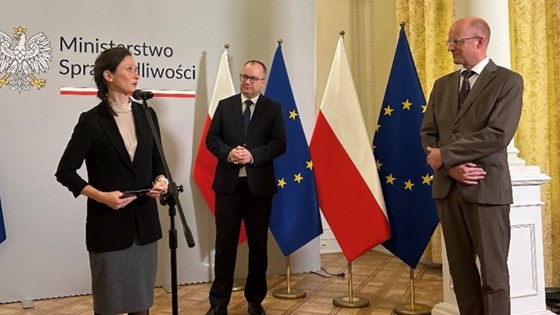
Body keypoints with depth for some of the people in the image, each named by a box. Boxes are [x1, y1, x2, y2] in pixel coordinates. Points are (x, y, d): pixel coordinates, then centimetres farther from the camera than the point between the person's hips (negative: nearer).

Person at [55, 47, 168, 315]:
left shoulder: (147, 115, 5)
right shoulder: (91, 120, -9)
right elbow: (65, 171, -6)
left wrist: (161, 180, -8)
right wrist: (101, 196, -18)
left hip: (144, 220, 4)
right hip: (108, 222, -4)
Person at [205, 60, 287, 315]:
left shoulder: (273, 108, 4)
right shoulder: (224, 105, 8)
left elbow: (279, 144, -5)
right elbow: (211, 139, 3)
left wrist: (253, 155, -19)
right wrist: (228, 152, -17)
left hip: (259, 185, 0)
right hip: (228, 184, 1)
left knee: (258, 246, 9)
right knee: (225, 245, 5)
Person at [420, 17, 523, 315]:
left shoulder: (508, 80, -3)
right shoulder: (442, 84, 14)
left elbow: (497, 135, -15)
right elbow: (427, 133, 8)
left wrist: (445, 155, -12)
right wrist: (450, 167, -9)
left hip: (486, 187, -5)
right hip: (447, 187, 5)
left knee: (493, 269, 3)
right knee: (460, 267, 11)